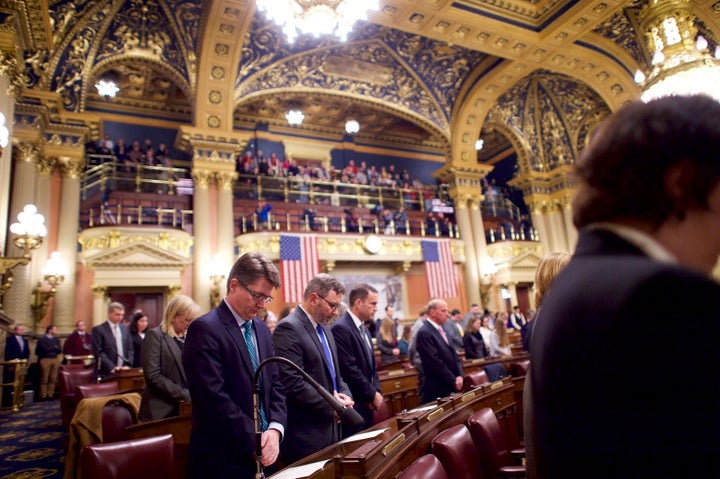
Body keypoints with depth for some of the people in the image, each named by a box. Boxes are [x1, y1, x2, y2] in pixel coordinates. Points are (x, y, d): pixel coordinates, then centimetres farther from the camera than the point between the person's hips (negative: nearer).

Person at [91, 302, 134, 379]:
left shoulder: (125, 328, 12)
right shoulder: (98, 329, -3)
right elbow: (98, 352, -9)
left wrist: (128, 365, -3)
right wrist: (112, 367, -16)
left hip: (123, 371, 4)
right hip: (107, 373, -4)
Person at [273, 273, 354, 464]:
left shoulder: (324, 328, 11)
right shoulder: (289, 328, -18)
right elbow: (293, 383, -24)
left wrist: (344, 395, -1)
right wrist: (332, 406, -16)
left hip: (330, 427, 9)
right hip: (306, 434, -8)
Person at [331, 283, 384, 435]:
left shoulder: (364, 329, 13)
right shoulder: (340, 328, -17)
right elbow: (350, 370, -21)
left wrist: (377, 391, 2)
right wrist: (373, 395, -11)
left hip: (367, 405, 9)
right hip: (353, 406, -9)